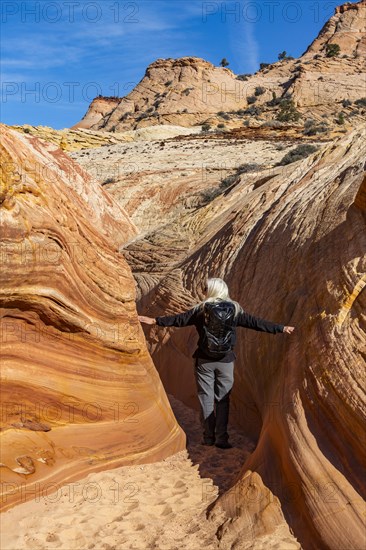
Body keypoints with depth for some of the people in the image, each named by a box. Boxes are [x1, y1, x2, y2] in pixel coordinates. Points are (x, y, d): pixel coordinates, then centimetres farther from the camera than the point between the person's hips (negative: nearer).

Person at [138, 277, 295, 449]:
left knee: (206, 398, 8)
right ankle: (221, 438, 8)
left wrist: (155, 320, 8)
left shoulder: (201, 309, -5)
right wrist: (281, 328, 12)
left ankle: (209, 437, 12)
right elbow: (256, 322, 3)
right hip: (226, 361, 1)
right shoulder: (235, 309, -1)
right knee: (223, 400, 8)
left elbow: (179, 319, -1)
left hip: (204, 361, -1)